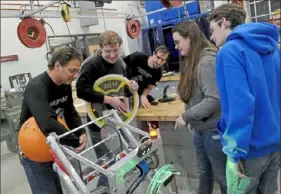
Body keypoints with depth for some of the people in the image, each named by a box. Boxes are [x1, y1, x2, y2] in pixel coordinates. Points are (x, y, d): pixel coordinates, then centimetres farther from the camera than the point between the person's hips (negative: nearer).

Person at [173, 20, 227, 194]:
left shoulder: (207, 61, -20)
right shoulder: (193, 60, 7)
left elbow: (214, 100, -27)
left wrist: (186, 116, -18)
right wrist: (192, 119, 8)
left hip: (214, 131, -8)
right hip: (200, 130, 8)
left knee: (222, 176, 12)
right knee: (204, 173, 23)